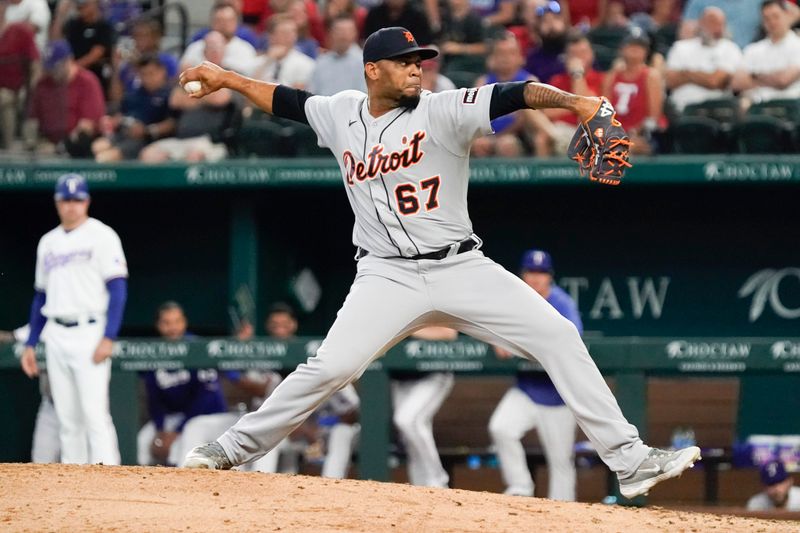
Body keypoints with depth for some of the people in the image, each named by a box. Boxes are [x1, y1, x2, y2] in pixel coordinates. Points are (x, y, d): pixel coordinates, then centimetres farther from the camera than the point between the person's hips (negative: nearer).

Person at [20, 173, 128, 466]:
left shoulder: (101, 236, -3)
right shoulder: (48, 242, 16)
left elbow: (118, 289, -9)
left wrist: (108, 338, -19)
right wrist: (30, 344, 16)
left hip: (89, 333, -6)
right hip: (56, 337, 6)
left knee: (94, 413, -14)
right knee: (67, 419, 6)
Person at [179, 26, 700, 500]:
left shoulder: (441, 111, -6)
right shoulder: (341, 115, 6)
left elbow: (512, 95, -20)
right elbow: (287, 101, 24)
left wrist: (575, 101, -36)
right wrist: (227, 78, 22)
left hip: (462, 268, 0)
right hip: (388, 277, 0)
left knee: (559, 338, -12)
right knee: (331, 367, -17)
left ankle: (630, 460, -8)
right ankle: (235, 448, 1)